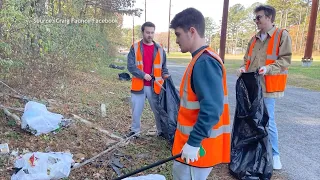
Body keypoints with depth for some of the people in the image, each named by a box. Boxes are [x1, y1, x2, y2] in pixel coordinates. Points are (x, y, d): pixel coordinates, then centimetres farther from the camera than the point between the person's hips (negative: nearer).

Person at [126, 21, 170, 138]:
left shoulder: (159, 49, 6)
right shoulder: (135, 47, 1)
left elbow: (164, 66, 12)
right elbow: (130, 65, -6)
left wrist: (166, 75, -8)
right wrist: (143, 75, -15)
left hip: (154, 86, 1)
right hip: (139, 85, -1)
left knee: (158, 110, 9)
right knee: (136, 110, 10)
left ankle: (161, 131, 25)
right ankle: (134, 130, 29)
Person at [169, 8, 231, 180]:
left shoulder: (205, 62, -23)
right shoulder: (200, 60, 9)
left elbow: (212, 110, -29)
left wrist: (193, 142, -24)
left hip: (197, 146, -9)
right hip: (191, 141, 9)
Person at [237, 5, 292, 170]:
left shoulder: (282, 35, -3)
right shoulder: (255, 39, 15)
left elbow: (285, 60, -9)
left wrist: (268, 68, -24)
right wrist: (243, 67, -2)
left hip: (267, 86, -6)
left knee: (268, 121, -3)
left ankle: (274, 154, 15)